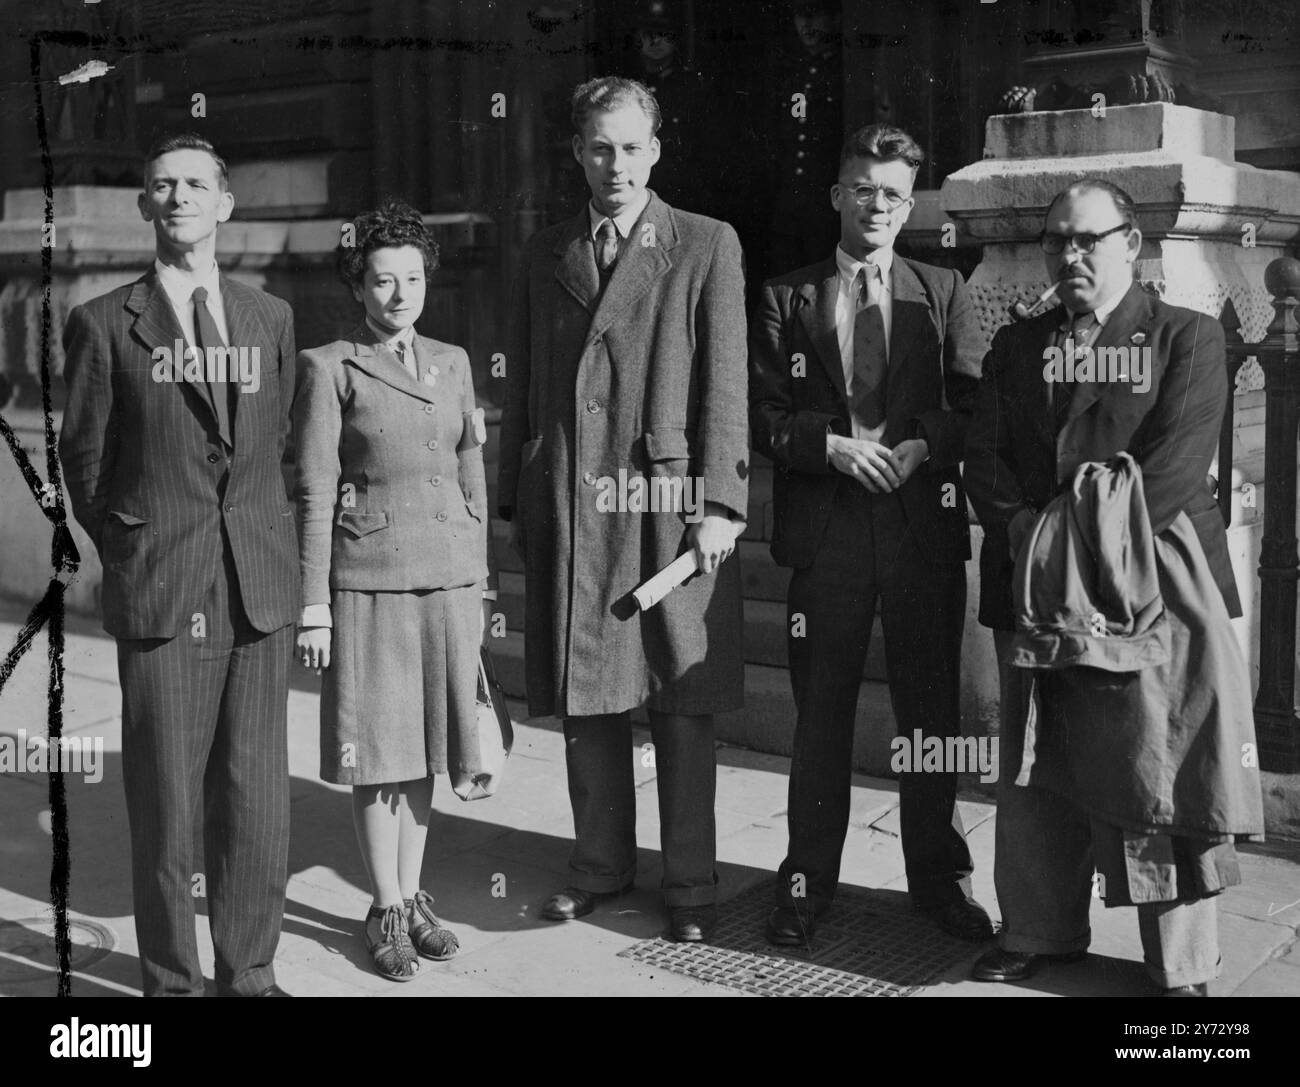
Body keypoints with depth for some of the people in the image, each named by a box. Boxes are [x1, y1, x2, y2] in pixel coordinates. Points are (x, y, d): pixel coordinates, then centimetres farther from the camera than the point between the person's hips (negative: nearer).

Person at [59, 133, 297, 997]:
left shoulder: (271, 317, 12)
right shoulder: (104, 324, 2)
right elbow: (85, 460, 7)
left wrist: (255, 536, 11)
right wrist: (128, 552, 9)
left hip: (261, 590, 3)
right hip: (159, 597, -2)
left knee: (259, 796, 5)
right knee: (165, 797, 2)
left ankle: (250, 971, 18)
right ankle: (172, 977, 16)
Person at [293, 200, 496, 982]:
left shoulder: (453, 362, 10)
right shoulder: (330, 368, -3)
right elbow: (314, 494, -4)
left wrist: (482, 581, 12)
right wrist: (313, 605, -7)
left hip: (450, 575, 4)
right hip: (369, 577, -4)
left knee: (424, 744, 11)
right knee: (377, 749, 2)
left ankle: (413, 896, 24)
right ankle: (387, 911, 16)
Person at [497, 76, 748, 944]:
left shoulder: (707, 246, 3)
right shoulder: (546, 256, 14)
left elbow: (725, 384, -2)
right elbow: (523, 386, 15)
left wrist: (720, 503, -10)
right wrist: (518, 502, 9)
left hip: (668, 502, -3)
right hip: (569, 508, 3)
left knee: (682, 706, 2)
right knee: (586, 700, 10)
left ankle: (691, 886, 14)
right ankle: (601, 866, 24)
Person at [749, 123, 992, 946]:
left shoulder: (945, 293, 10)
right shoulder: (787, 297, 7)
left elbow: (975, 406, 5)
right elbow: (764, 415, 2)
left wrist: (923, 449, -12)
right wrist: (831, 447, -13)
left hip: (925, 520, 1)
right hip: (826, 526, -1)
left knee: (932, 706, 7)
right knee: (822, 711, 6)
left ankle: (938, 874, 21)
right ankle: (810, 879, 17)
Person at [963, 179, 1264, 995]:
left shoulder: (1188, 337, 2)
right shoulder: (1016, 346, 15)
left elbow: (1178, 465, -10)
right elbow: (984, 460, 7)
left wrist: (1094, 544, -18)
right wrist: (1029, 534, -11)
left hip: (1149, 581, -4)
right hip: (1035, 587, 4)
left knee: (1161, 768, -2)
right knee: (1038, 769, 10)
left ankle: (1182, 965, 9)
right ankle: (1042, 930, 24)